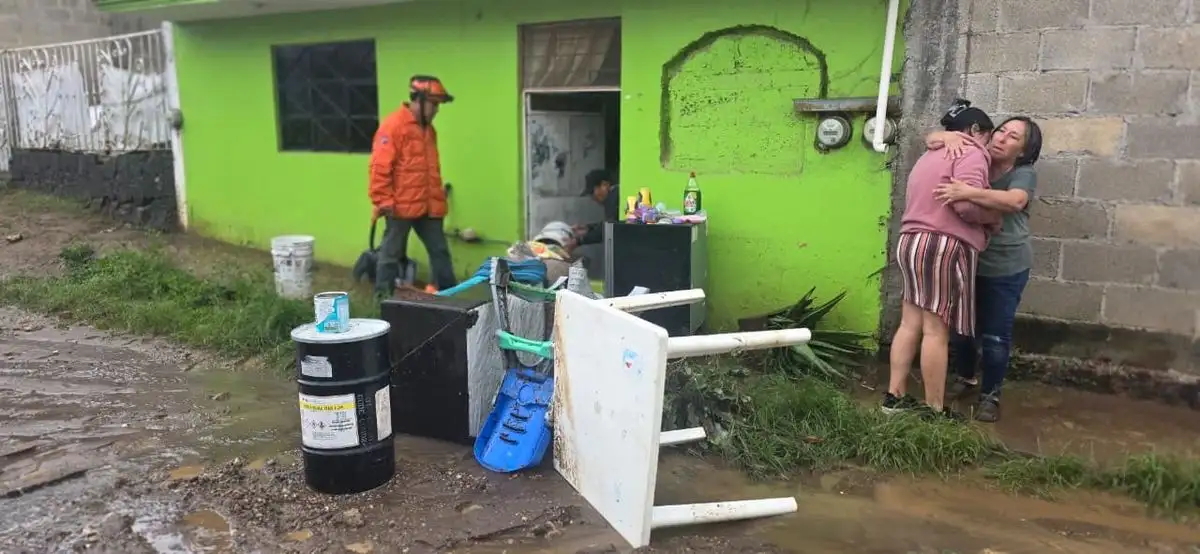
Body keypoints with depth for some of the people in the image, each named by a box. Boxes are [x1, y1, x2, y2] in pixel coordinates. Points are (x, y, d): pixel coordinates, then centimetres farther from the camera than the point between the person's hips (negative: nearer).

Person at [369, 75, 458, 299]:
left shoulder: (428, 129, 15)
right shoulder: (393, 125, -12)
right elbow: (380, 167, -16)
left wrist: (438, 197, 20)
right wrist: (383, 201, -18)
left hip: (428, 206, 8)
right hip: (402, 206, -8)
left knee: (440, 250, 11)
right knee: (392, 252, 4)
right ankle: (383, 295, 14)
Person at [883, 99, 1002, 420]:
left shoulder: (932, 155, 26)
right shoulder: (971, 153, -4)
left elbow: (932, 203, 16)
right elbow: (966, 204, -18)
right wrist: (995, 216, -1)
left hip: (912, 242, 9)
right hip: (944, 247, -9)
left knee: (911, 324, 9)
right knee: (936, 331, -6)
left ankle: (895, 396, 12)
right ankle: (935, 410, 0)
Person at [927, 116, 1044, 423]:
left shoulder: (1024, 174, -12)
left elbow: (1014, 202, -34)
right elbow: (931, 140, 2)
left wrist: (967, 193, -45)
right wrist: (949, 138, -22)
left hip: (1005, 269, -3)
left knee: (995, 334, 1)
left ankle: (990, 394, 20)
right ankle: (964, 377, 39)